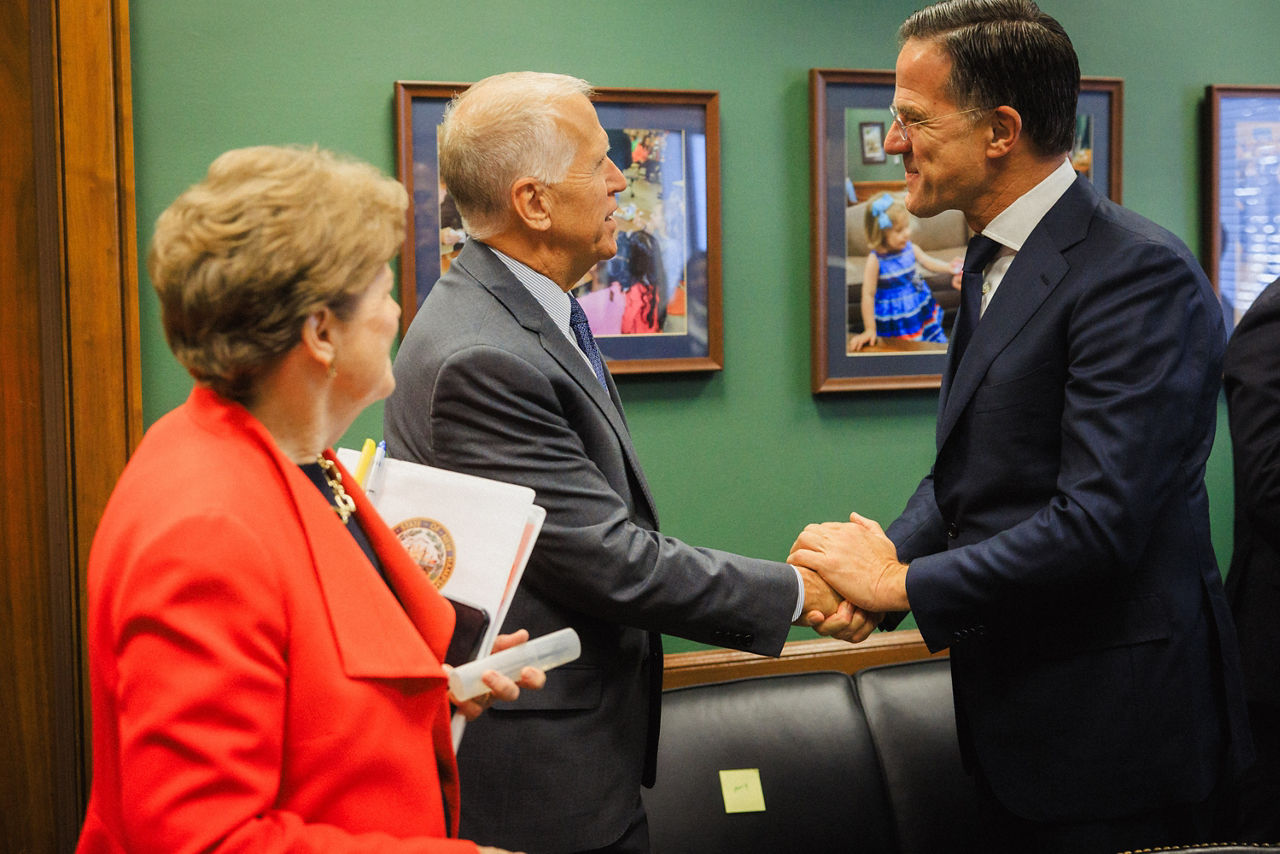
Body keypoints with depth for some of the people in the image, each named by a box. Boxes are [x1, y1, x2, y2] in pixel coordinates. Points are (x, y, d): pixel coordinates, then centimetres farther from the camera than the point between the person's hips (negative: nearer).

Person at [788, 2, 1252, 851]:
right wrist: (887, 554, -5)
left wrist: (905, 583, -16)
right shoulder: (994, 258, 10)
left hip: (1111, 717, -8)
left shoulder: (1139, 272, -20)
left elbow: (1096, 522, -26)